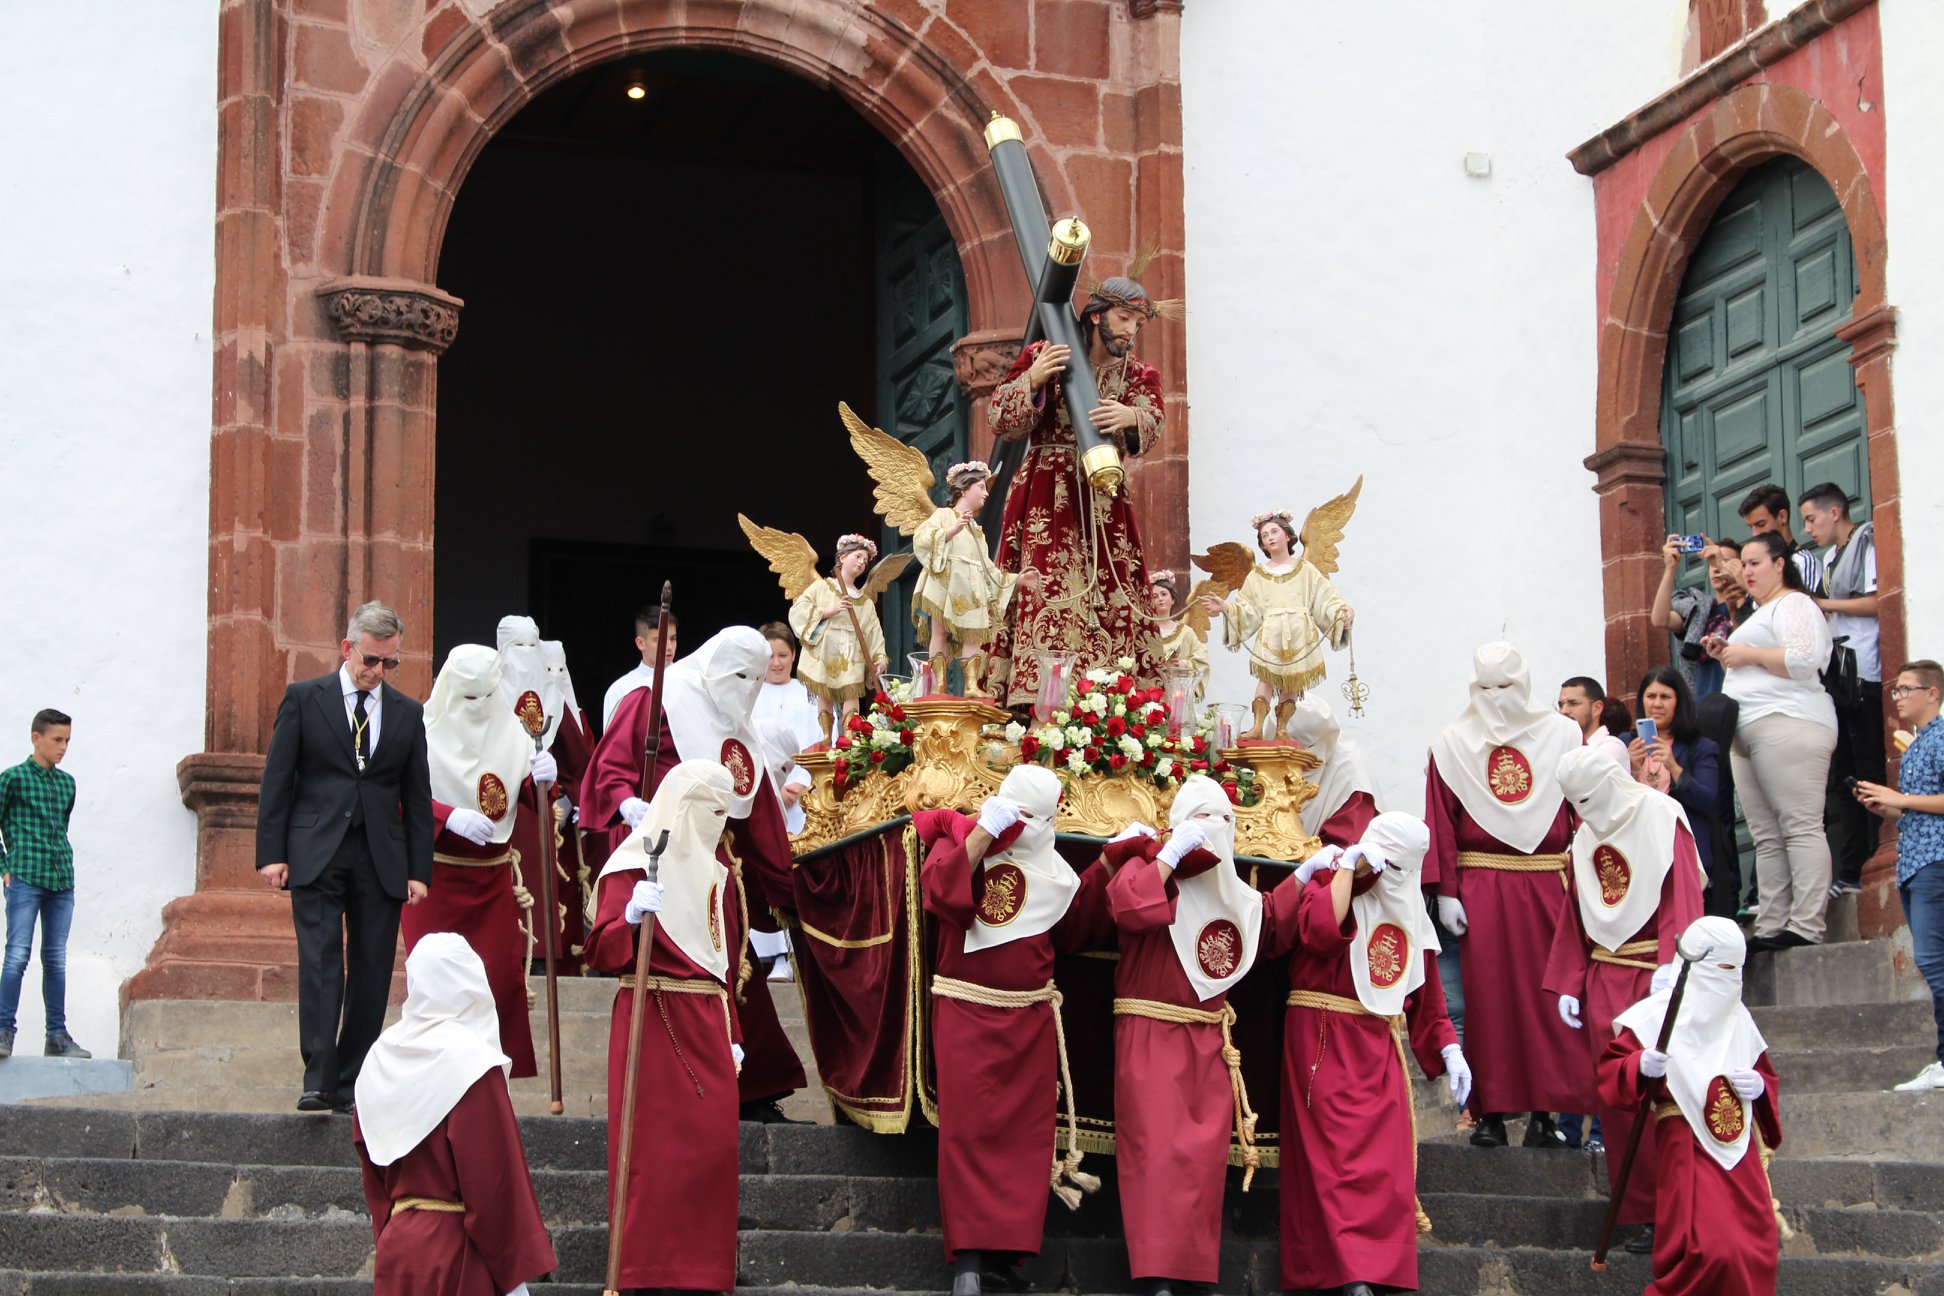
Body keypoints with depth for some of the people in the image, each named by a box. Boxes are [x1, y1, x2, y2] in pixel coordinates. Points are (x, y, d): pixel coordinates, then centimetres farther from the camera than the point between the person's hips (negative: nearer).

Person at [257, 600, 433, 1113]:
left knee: (372, 974, 1)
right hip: (316, 853, -3)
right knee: (320, 964, -13)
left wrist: (419, 870, 6)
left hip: (381, 859, 3)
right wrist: (271, 852, -6)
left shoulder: (407, 714, 11)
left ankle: (350, 1085, 7)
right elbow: (276, 780, 2)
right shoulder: (304, 698, 4)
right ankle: (318, 1080, -16)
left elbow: (418, 798, 13)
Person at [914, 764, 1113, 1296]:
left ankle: (1005, 1249, 7)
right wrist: (981, 835, -24)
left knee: (1024, 1131, 1)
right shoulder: (958, 835, -2)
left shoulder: (1051, 867, 10)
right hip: (966, 1011, -4)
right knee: (969, 1127, -8)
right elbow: (940, 892, -20)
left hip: (1031, 1016, 4)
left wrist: (1104, 868, 7)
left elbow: (1072, 931, 13)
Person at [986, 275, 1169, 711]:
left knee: (1112, 604, -4)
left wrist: (1130, 418, -32)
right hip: (1045, 499, -3)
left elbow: (1150, 428, -8)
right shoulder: (1043, 356, 2)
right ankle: (1034, 707, -18)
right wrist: (1033, 380, -20)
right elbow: (1000, 422, -3)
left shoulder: (1138, 374, 11)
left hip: (1104, 505, 3)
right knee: (1045, 596, -14)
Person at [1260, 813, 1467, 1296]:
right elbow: (1321, 932, -25)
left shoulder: (1409, 910, 15)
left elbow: (1426, 995, 18)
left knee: (1387, 1162, -1)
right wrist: (1347, 866, -17)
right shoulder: (1328, 882, -2)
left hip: (1380, 1049, 6)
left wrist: (1448, 1048, 7)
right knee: (1336, 1154, -11)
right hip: (1324, 1041, -6)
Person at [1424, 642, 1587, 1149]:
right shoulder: (1452, 744, 6)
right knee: (1487, 997, -1)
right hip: (1479, 890, 0)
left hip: (1547, 884, 0)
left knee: (1547, 995, -1)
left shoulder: (1563, 735, 6)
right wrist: (1445, 892, -5)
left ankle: (1544, 1112, 3)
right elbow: (1440, 823, 2)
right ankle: (1490, 1113, 2)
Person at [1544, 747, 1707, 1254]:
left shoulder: (1662, 819, -5)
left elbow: (1683, 898, -13)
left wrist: (1672, 967, -23)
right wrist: (1569, 984, 8)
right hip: (1603, 980, 6)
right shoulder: (1585, 836, 13)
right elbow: (1575, 917, 15)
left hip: (1655, 981, -6)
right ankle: (1645, 1209, 10)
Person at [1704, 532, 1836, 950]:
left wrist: (1748, 653, -8)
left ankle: (1806, 927, -19)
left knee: (1800, 827, -14)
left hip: (1788, 723, -11)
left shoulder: (1794, 605, -1)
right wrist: (1726, 656, 19)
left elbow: (1803, 660, -17)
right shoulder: (1760, 614, 29)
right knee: (1767, 837, 3)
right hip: (1749, 733, 11)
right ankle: (1771, 928, 0)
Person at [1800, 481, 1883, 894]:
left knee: (1870, 775, -8)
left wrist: (1822, 604, -9)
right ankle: (1850, 872, 7)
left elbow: (1878, 601, -15)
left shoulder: (1868, 543, -5)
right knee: (1841, 777, 6)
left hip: (1864, 674, -9)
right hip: (1839, 674, 9)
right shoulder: (1831, 557, 21)